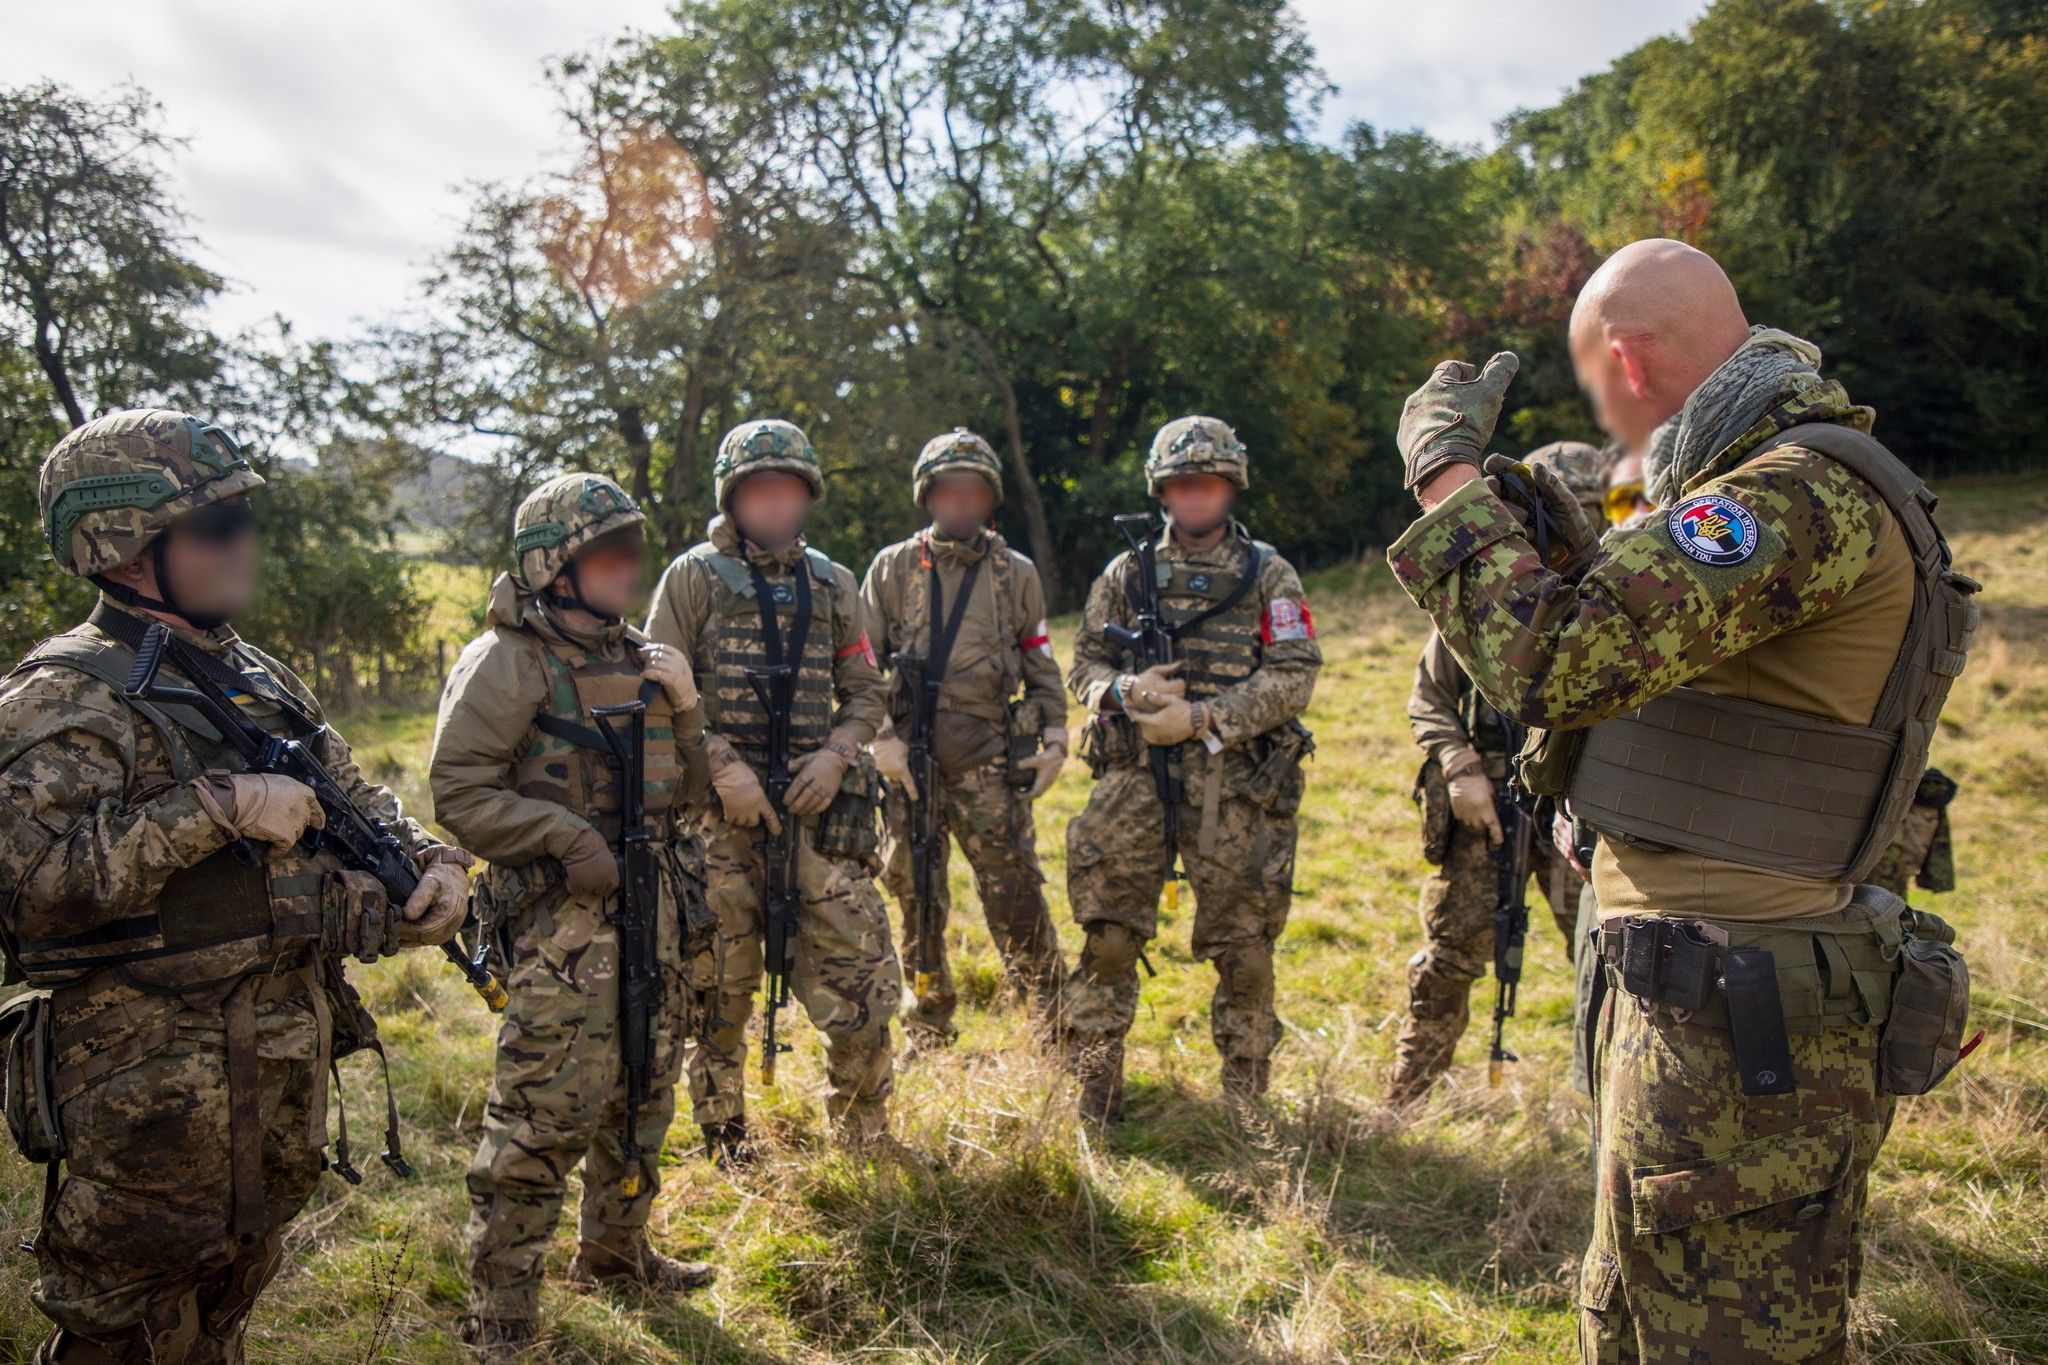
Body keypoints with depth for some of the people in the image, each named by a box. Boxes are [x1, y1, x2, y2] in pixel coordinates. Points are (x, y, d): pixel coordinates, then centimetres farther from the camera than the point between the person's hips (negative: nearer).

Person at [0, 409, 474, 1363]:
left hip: (288, 1059, 8)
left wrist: (432, 863, 1)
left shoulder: (257, 679, 11)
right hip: (152, 1087, -7)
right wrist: (216, 809, -28)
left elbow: (357, 804, 18)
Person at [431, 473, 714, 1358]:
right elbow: (458, 789, -15)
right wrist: (564, 840, -22)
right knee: (544, 1121, -5)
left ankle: (615, 1251, 38)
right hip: (563, 917, -7)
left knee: (643, 1096, 18)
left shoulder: (638, 659, 13)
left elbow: (688, 785, 16)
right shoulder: (509, 662, -9)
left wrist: (682, 710, -1)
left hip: (654, 912, 8)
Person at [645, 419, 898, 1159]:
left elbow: (866, 692, 14)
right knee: (719, 989, 6)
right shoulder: (693, 577, 2)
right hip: (720, 812, -2)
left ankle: (863, 1136, 22)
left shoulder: (832, 584, 12)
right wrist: (723, 767, -14)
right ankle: (722, 1141, 26)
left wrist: (836, 752, -5)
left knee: (861, 975, 1)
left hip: (821, 809, 3)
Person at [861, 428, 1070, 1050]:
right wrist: (881, 736, -4)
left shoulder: (1016, 574, 9)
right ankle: (927, 1034, 22)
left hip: (991, 763, -1)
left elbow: (1041, 666, 14)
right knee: (916, 900, 7)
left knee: (1016, 896, -2)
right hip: (909, 763, 1)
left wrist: (1055, 737, 5)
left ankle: (1055, 1024, 12)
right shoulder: (893, 568, 7)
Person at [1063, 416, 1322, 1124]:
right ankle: (1096, 1086, 14)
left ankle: (1245, 1098, 21)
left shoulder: (1268, 574, 6)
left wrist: (1202, 718, -14)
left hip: (1235, 781, -1)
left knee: (1242, 945, 4)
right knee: (1109, 934, 0)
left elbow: (1294, 676, -4)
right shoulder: (1126, 573, 12)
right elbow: (1085, 666, 12)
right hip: (1136, 774, 2)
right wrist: (1127, 690, -12)